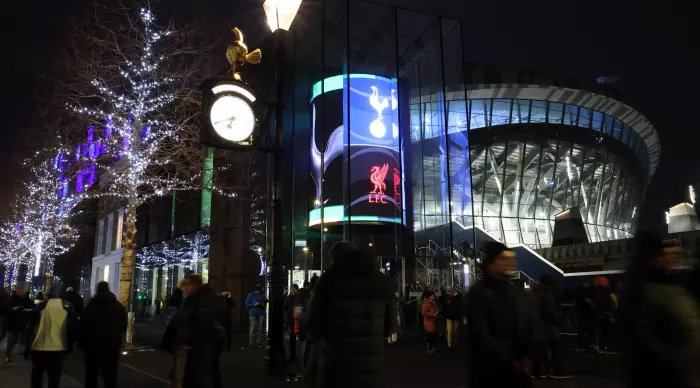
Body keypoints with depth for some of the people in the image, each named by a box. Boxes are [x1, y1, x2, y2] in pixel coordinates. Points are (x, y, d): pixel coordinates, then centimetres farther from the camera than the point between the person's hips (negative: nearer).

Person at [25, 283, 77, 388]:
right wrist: (69, 346, 9)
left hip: (39, 347, 1)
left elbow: (31, 325, 3)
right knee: (54, 378, 9)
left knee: (37, 377, 18)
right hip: (58, 349, -1)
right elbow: (72, 328, -1)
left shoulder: (42, 305, 1)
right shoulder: (68, 307, 0)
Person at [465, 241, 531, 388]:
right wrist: (508, 362, -16)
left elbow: (518, 326, 13)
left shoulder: (511, 290, 10)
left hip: (515, 366, 7)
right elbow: (481, 335, -18)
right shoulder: (478, 292, -14)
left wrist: (525, 354, 0)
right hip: (488, 369, -6)